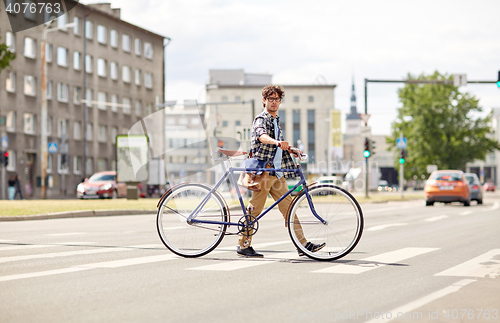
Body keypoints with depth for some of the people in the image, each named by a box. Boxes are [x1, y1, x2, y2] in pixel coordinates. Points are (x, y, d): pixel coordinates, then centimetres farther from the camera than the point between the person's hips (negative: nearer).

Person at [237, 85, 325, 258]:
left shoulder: (275, 120, 21)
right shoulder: (261, 119, -7)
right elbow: (261, 136, -31)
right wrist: (277, 142, -47)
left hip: (277, 172, 8)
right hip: (263, 169, -8)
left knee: (288, 207, 3)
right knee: (255, 208, -4)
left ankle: (303, 244, 0)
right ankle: (243, 245, 5)